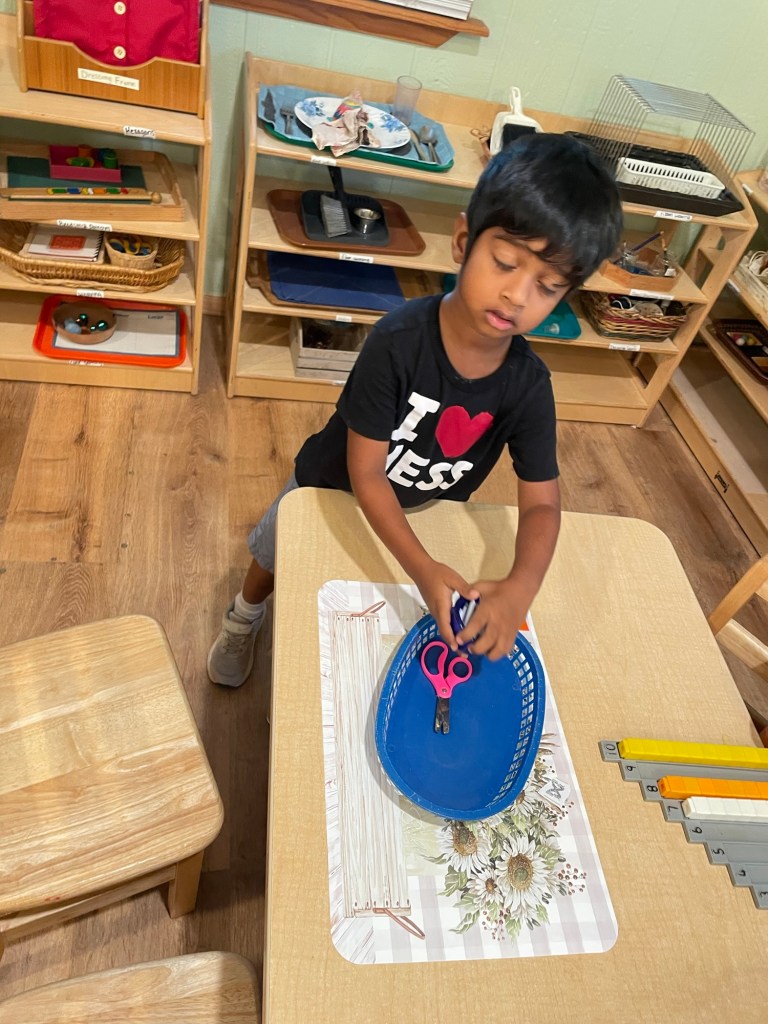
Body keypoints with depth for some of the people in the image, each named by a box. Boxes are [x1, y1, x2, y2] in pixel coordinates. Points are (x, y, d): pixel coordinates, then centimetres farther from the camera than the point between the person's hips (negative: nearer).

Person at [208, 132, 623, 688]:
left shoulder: (529, 383, -25)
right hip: (331, 490, -2)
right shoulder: (398, 341, -37)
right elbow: (365, 472, -33)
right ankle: (244, 619, 59)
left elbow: (542, 503, -23)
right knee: (275, 558, 25)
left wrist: (520, 586, -43)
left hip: (420, 513, 2)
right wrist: (422, 568, -44)